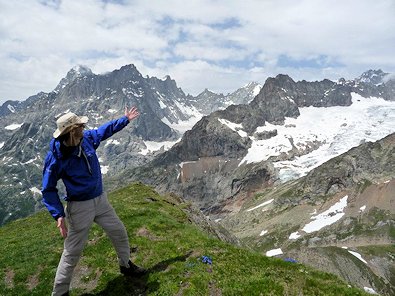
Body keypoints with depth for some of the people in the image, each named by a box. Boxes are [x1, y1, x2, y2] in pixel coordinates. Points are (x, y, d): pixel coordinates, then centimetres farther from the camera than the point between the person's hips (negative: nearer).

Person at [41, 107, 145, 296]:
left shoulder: (87, 138, -7)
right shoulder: (55, 158, -22)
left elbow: (104, 130, 13)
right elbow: (48, 189, -12)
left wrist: (125, 119, 21)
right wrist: (58, 214, -23)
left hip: (100, 200, 7)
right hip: (80, 207, -6)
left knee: (119, 232, 18)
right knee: (72, 252, 4)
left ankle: (126, 265, 44)